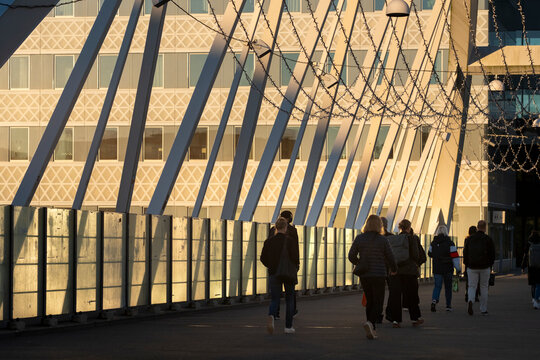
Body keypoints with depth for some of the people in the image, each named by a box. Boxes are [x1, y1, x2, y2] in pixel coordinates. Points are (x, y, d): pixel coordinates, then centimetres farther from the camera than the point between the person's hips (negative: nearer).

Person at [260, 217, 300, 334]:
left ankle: (271, 316, -28)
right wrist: (296, 267, 5)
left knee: (274, 299, 5)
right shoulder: (290, 240, -9)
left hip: (274, 273, 2)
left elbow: (263, 258, 2)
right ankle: (288, 326, 14)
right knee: (289, 300, 12)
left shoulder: (269, 241, 0)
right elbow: (295, 257, -15)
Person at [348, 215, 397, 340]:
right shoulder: (383, 240, -8)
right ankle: (370, 323, -26)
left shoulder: (359, 239, -2)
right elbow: (390, 258, -1)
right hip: (379, 275, -3)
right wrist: (394, 269, 20)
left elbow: (352, 256, 0)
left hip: (364, 276, 3)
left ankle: (372, 330, 16)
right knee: (378, 304, 1)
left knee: (370, 301, 17)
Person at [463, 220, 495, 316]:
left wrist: (467, 265, 11)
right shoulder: (488, 239, -3)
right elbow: (492, 255, -2)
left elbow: (465, 253, 3)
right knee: (484, 288, 11)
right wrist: (490, 265, 11)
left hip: (472, 268, 1)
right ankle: (483, 310, 14)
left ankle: (470, 301, -26)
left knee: (472, 286, 4)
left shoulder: (470, 239, 2)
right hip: (485, 268, -1)